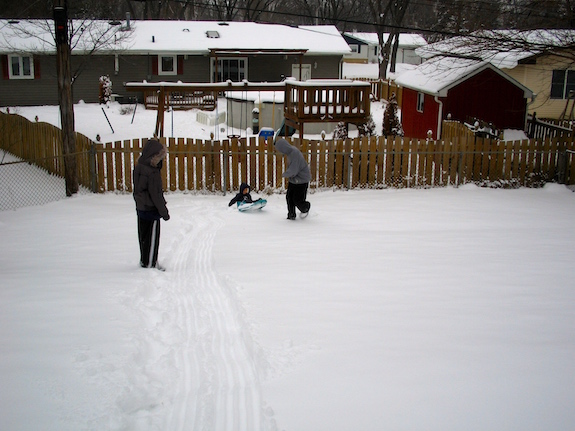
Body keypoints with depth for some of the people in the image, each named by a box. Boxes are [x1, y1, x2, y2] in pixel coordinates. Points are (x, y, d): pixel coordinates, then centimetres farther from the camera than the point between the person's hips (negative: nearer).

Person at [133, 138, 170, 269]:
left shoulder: (139, 167, 4)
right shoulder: (152, 172, -22)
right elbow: (156, 194, -20)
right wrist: (164, 212, -11)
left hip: (141, 208, 8)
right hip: (151, 209, -8)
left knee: (143, 235, 17)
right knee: (152, 237, 3)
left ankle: (144, 261, 28)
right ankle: (150, 263, 9)